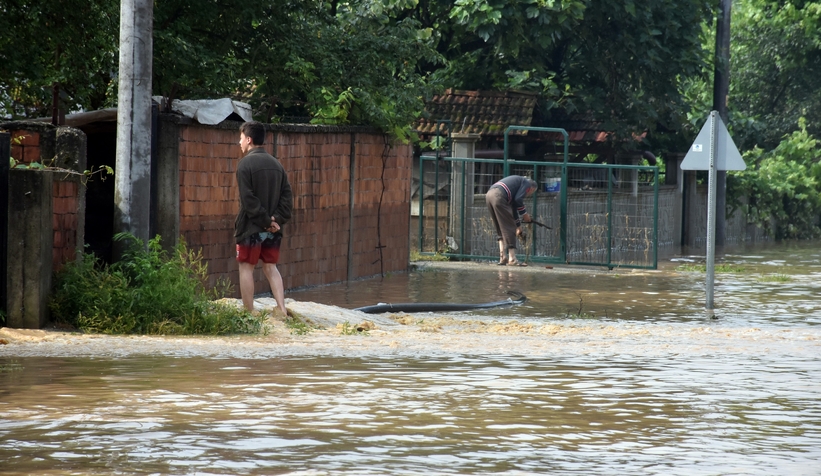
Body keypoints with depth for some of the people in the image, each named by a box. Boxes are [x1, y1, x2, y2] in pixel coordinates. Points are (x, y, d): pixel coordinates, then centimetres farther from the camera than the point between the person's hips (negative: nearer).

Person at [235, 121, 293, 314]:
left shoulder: (245, 164, -11)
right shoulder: (276, 164, 10)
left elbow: (248, 199, -16)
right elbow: (287, 196, 5)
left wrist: (266, 221, -12)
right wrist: (277, 219, -3)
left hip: (251, 227, -6)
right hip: (272, 230, 6)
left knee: (246, 268, 3)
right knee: (271, 267, 12)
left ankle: (249, 314, 4)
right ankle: (282, 310, 2)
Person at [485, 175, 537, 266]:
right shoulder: (527, 183, 10)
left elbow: (514, 205, 41)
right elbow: (518, 199, -6)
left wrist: (518, 225, 46)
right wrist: (524, 214, 8)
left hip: (489, 195, 9)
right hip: (499, 196, -9)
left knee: (500, 228, 18)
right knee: (509, 227, -3)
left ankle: (503, 257, 13)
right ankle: (512, 259, -5)